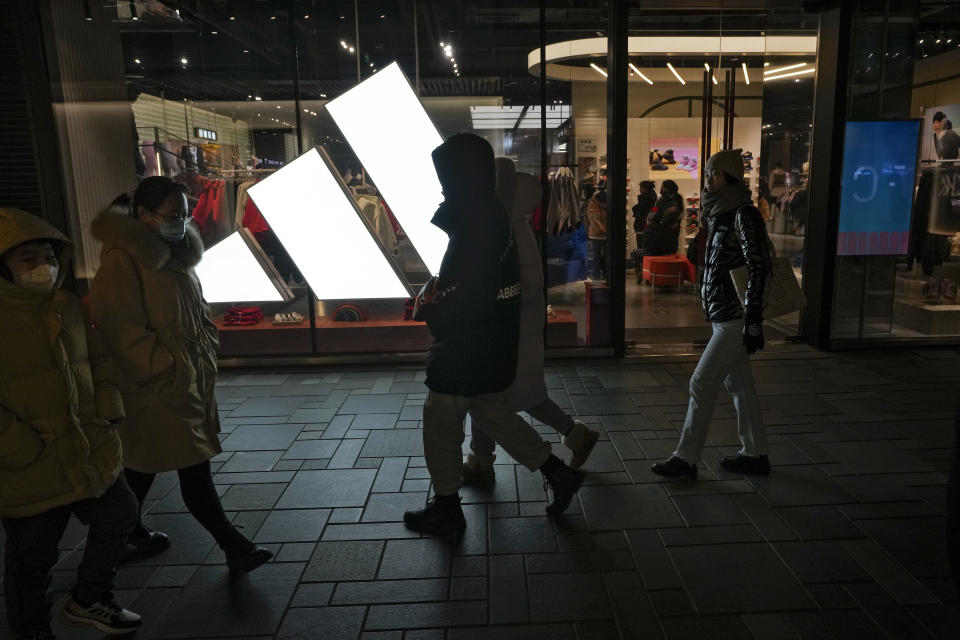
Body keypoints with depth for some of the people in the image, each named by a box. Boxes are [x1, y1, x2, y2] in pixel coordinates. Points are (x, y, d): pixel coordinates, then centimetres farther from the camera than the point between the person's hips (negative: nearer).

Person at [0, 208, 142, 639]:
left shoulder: (68, 307, 4)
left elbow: (97, 360, 16)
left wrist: (108, 408, 3)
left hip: (90, 454, 7)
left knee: (118, 517, 19)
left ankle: (88, 601, 42)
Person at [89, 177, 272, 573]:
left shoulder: (175, 256, 10)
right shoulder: (122, 262, -18)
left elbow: (199, 315, 19)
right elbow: (122, 332, -21)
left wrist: (206, 355, 7)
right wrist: (170, 370, -19)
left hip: (191, 383, 9)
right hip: (157, 392, -9)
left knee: (145, 464, 21)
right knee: (194, 470, -2)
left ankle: (130, 536, 38)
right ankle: (234, 547, 8)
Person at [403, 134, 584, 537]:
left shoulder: (475, 228, -22)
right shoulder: (492, 218, 10)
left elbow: (471, 298, -28)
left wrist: (429, 310, -13)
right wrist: (436, 294, 1)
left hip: (466, 352, -10)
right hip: (493, 349, 10)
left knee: (441, 426, 7)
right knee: (494, 414, 22)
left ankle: (445, 510, 23)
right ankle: (559, 474, 27)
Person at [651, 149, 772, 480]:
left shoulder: (744, 215, -14)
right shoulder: (722, 215, 13)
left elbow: (758, 268, -20)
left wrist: (753, 321, -22)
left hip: (734, 319, -9)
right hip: (725, 316, 9)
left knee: (701, 383, -5)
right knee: (739, 383, 14)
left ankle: (686, 459, 6)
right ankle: (755, 455, 25)